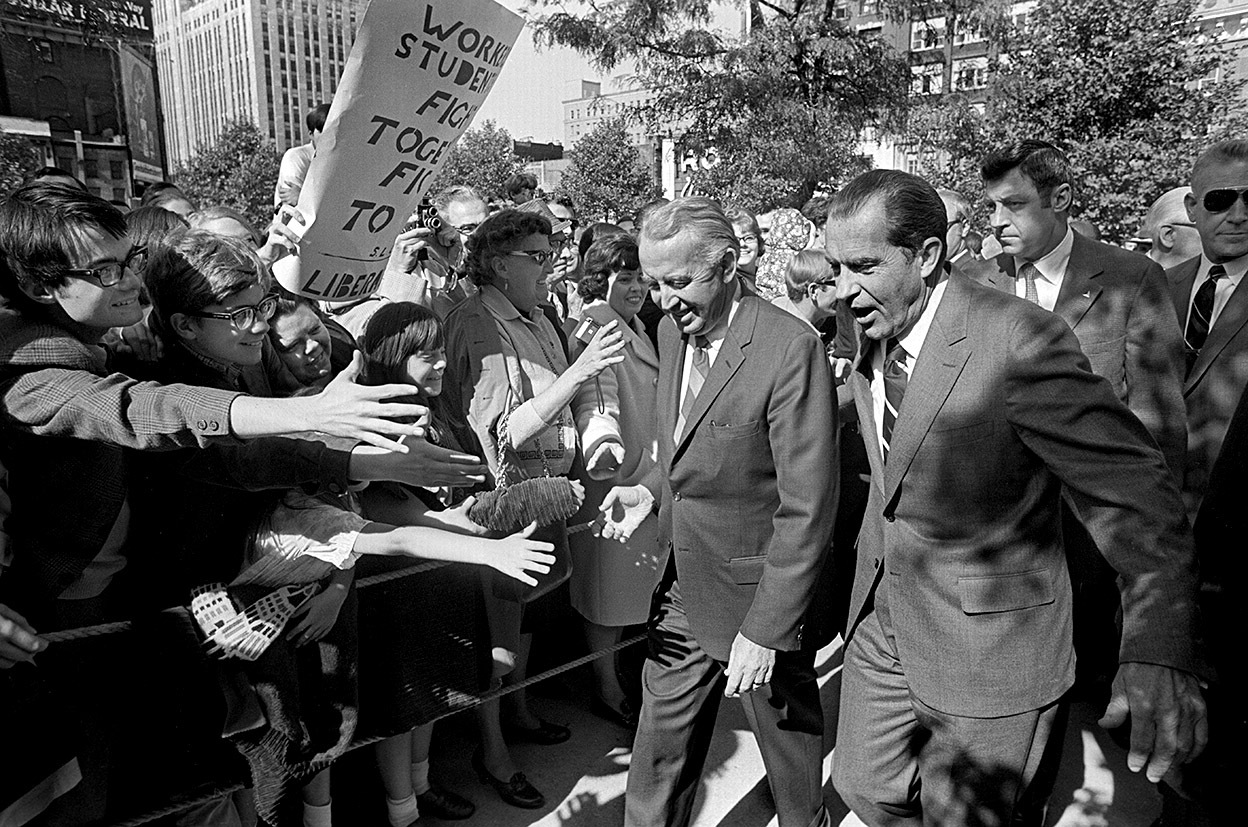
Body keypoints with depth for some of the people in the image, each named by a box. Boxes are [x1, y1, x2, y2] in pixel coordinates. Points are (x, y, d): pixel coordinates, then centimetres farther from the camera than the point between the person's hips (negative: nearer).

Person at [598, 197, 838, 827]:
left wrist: (764, 631, -21)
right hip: (684, 587, 6)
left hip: (759, 591, -6)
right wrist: (651, 489, -3)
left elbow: (807, 509, -22)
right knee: (660, 743, 18)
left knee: (789, 744, 19)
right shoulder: (673, 331, 1)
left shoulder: (791, 350, -23)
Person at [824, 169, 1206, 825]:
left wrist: (1159, 653, -36)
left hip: (989, 647, -6)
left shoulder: (1020, 341, -25)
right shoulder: (872, 330, -1)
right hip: (882, 617, 7)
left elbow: (1132, 491, -26)